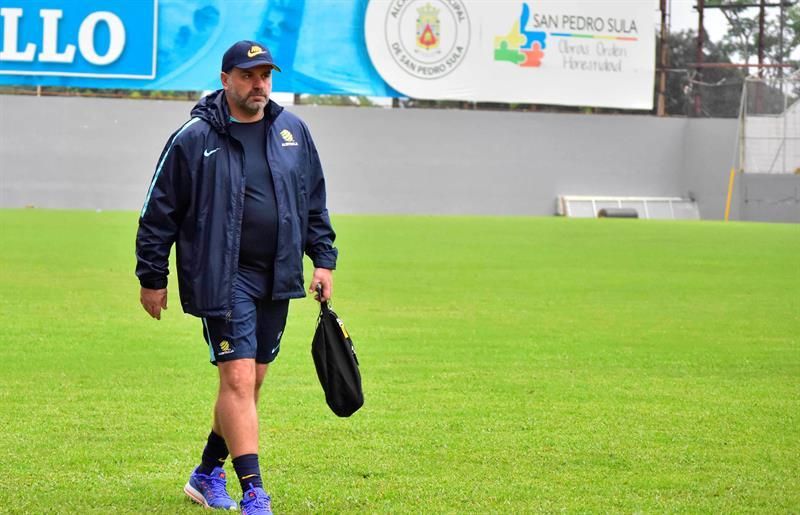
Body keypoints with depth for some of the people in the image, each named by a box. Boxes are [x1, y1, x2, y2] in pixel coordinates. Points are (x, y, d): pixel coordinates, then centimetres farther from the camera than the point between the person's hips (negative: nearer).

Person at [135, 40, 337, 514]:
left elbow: (315, 202, 19)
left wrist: (324, 260, 13)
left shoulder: (293, 132, 8)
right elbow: (160, 212, -1)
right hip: (223, 279, -5)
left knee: (252, 380, 11)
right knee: (238, 378, -13)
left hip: (277, 280, 5)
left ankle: (209, 474, 28)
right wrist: (152, 279, 0)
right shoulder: (193, 140, -6)